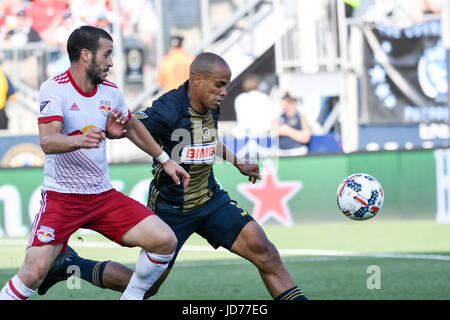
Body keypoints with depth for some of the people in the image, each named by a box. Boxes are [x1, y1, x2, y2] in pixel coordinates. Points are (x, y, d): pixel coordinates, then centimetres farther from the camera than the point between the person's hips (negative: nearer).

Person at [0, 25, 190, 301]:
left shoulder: (110, 92, 6)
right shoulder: (54, 89, -13)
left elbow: (132, 127, 26)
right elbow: (47, 141, -28)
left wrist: (165, 159, 30)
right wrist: (80, 140, -46)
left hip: (104, 195, 5)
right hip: (60, 196, -5)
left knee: (165, 241, -9)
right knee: (33, 275, -20)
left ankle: (132, 296, 12)